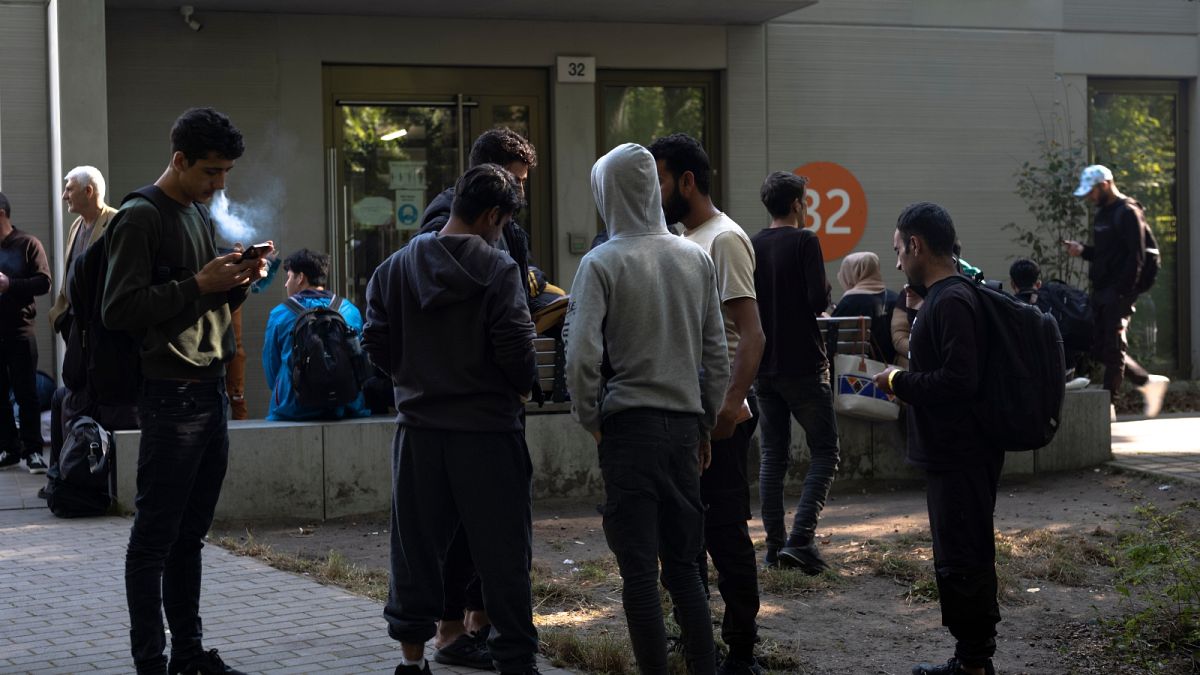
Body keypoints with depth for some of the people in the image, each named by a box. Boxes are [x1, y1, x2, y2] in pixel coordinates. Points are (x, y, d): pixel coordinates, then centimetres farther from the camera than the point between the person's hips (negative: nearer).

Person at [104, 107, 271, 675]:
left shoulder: (202, 213, 17)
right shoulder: (141, 218, -9)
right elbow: (119, 310, -16)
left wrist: (238, 283, 4)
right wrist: (199, 283, -18)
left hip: (211, 390, 8)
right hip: (170, 397, -8)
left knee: (190, 535, 13)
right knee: (155, 538, -2)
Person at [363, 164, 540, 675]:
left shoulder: (394, 267, 3)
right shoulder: (497, 270, -10)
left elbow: (376, 344, 3)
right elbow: (517, 349, -15)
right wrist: (520, 388, 4)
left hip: (419, 429, 4)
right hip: (488, 431, -4)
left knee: (416, 551, 13)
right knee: (503, 557, 3)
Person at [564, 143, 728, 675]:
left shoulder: (602, 263, -8)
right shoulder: (697, 259, 7)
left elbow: (581, 358, -15)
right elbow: (717, 355, 10)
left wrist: (590, 420, -1)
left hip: (629, 425, -5)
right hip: (685, 422, 5)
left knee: (639, 570, 0)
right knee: (683, 565, 12)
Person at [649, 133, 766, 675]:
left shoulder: (724, 240, -13)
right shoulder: (682, 240, 15)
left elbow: (751, 334, -20)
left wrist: (730, 405, -28)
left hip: (716, 416, -10)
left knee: (725, 532, -4)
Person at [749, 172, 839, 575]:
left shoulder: (750, 247, 7)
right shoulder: (804, 241, -9)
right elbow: (819, 300, -17)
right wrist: (823, 295, 5)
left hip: (763, 366, 6)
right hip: (803, 366, -6)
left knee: (773, 455, 11)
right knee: (825, 453, 0)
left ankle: (775, 544, 9)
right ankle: (801, 539, -15)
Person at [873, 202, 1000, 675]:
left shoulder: (951, 301, -19)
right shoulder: (947, 295, 15)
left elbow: (959, 381, -26)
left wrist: (900, 382, -14)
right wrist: (906, 383, 13)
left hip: (960, 458, -11)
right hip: (953, 453, 11)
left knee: (961, 561, -5)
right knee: (961, 558, 16)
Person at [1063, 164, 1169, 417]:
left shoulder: (1128, 213, -10)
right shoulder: (1103, 213, 18)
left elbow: (1136, 257, -16)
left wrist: (1122, 291, -21)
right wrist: (1082, 251, 8)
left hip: (1119, 293, -10)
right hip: (1101, 291, 10)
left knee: (1113, 349, -6)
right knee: (1101, 349, 8)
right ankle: (1148, 382, 19)